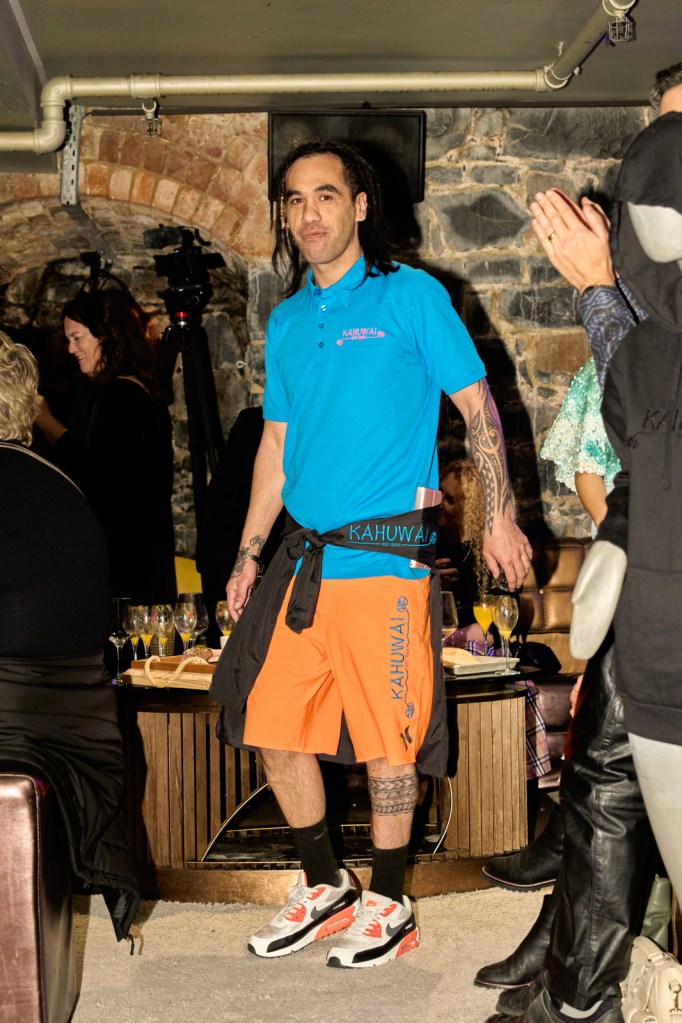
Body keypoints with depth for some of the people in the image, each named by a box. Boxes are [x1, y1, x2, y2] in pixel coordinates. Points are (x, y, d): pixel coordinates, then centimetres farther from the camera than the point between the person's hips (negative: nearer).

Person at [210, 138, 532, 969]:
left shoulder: (412, 297, -1)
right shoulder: (286, 322, 14)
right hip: (301, 558, 6)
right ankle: (323, 887, 26)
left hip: (383, 557, -6)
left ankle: (387, 908, 18)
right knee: (274, 729, 8)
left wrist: (498, 518, -5)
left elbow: (478, 406, 0)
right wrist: (248, 554, 16)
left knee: (385, 741, 1)